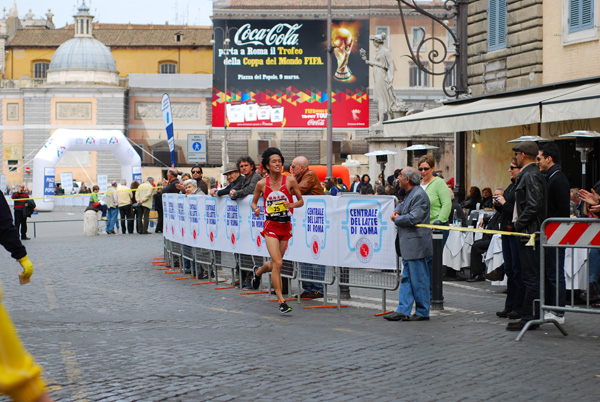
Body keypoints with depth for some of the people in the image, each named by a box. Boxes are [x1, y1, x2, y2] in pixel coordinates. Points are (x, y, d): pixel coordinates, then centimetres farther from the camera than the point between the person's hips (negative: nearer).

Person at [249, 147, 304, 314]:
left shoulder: (290, 180, -4)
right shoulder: (262, 184, -3)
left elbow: (301, 201, 4)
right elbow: (254, 202, 11)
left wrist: (291, 205, -16)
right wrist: (255, 209, -12)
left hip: (286, 226, 2)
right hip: (271, 226, -2)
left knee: (275, 264, 14)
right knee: (277, 263, -15)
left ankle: (258, 271, 50)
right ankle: (281, 302, -8)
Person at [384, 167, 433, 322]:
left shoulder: (419, 195, -16)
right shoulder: (409, 194, 15)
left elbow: (413, 218, -23)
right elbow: (402, 206, 32)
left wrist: (396, 219, -8)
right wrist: (396, 212, 8)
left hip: (416, 244, -10)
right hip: (408, 245, 10)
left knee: (419, 279, -2)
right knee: (406, 278, 11)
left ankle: (422, 312, 6)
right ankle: (403, 310, 14)